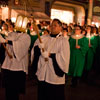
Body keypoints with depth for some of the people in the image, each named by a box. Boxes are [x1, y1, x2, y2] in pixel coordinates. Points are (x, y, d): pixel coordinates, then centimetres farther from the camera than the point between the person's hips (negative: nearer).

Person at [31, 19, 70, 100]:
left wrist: (49, 54, -14)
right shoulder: (43, 38, 10)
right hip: (43, 74, 4)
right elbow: (35, 49, 2)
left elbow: (63, 57, -12)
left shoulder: (63, 41, -2)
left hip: (55, 75, -4)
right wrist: (40, 49, -19)